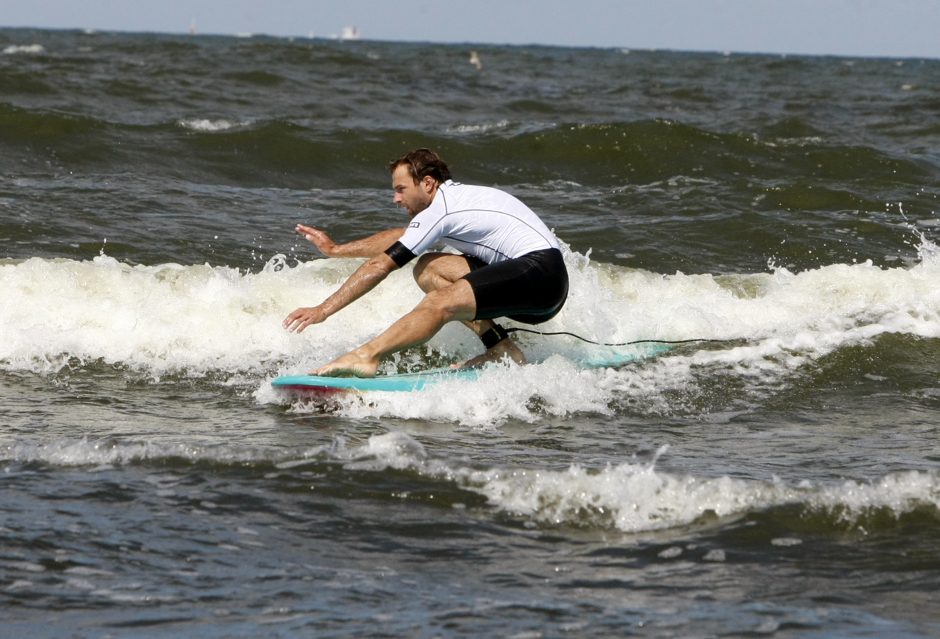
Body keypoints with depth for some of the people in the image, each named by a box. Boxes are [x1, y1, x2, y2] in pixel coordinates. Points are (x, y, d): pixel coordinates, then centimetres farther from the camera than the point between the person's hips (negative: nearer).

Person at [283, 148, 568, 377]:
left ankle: (366, 357, -35)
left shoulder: (439, 211, -8)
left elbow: (381, 266, -10)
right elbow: (399, 237, 34)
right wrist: (336, 250, 40)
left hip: (541, 273, -10)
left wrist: (323, 309, -8)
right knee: (428, 269, 9)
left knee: (439, 304, -25)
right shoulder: (456, 196, 20)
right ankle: (500, 347, -1)